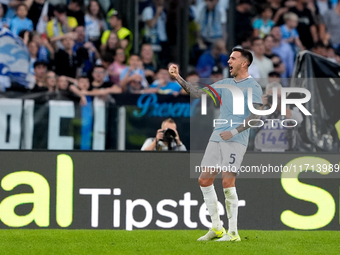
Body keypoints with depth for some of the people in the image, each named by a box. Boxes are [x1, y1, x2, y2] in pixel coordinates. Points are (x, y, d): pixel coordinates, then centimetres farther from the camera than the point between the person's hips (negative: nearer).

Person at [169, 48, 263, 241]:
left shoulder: (253, 87, -4)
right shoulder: (225, 84, 16)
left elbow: (255, 116, -11)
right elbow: (199, 93, 15)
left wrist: (234, 131, -18)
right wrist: (179, 78, 7)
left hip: (235, 141, -7)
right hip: (216, 138, 7)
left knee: (228, 182, -14)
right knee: (204, 181, 4)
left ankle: (233, 232, -6)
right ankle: (216, 228, 14)